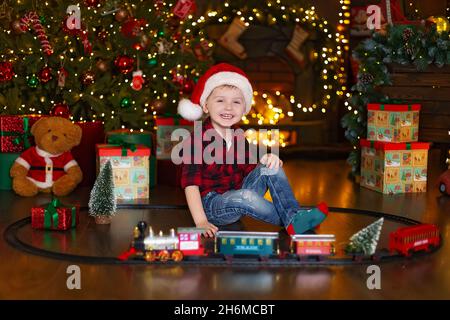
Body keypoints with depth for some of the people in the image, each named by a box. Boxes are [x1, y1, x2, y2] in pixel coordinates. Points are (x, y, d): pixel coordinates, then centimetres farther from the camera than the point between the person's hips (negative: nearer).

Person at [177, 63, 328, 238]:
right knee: (245, 196, -35)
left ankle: (295, 212, -17)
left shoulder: (239, 137, 6)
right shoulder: (198, 139, -16)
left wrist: (269, 161, -12)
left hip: (240, 197, 7)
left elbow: (250, 169, 11)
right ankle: (291, 222, -18)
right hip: (212, 205, -7)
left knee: (270, 166, -8)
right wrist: (201, 222, -29)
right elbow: (191, 184, -20)